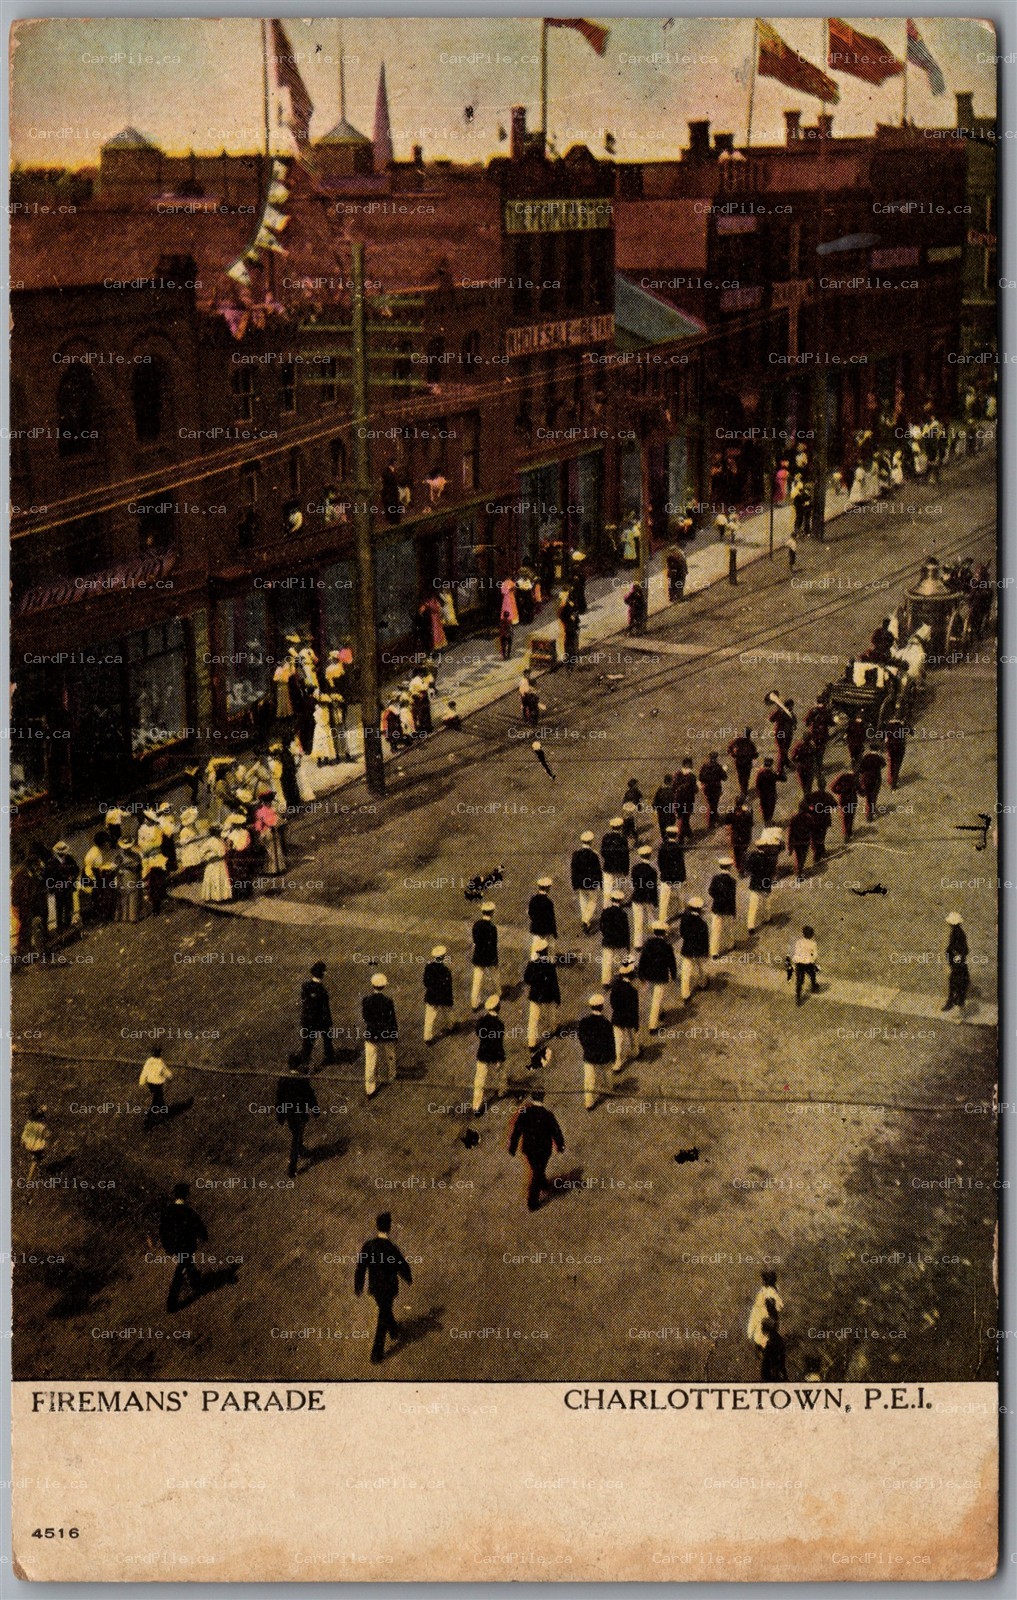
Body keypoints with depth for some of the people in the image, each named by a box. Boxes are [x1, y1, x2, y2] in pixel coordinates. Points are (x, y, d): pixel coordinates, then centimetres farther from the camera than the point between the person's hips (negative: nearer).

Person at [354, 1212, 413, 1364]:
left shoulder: (368, 1245, -18)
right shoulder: (392, 1249, -30)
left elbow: (360, 1268, -10)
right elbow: (403, 1267, -16)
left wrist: (358, 1287, 5)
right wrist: (408, 1278, 8)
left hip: (374, 1287, 4)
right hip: (388, 1289, -4)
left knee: (386, 1310, 32)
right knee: (383, 1319, 11)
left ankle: (394, 1332, 57)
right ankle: (376, 1354, 17)